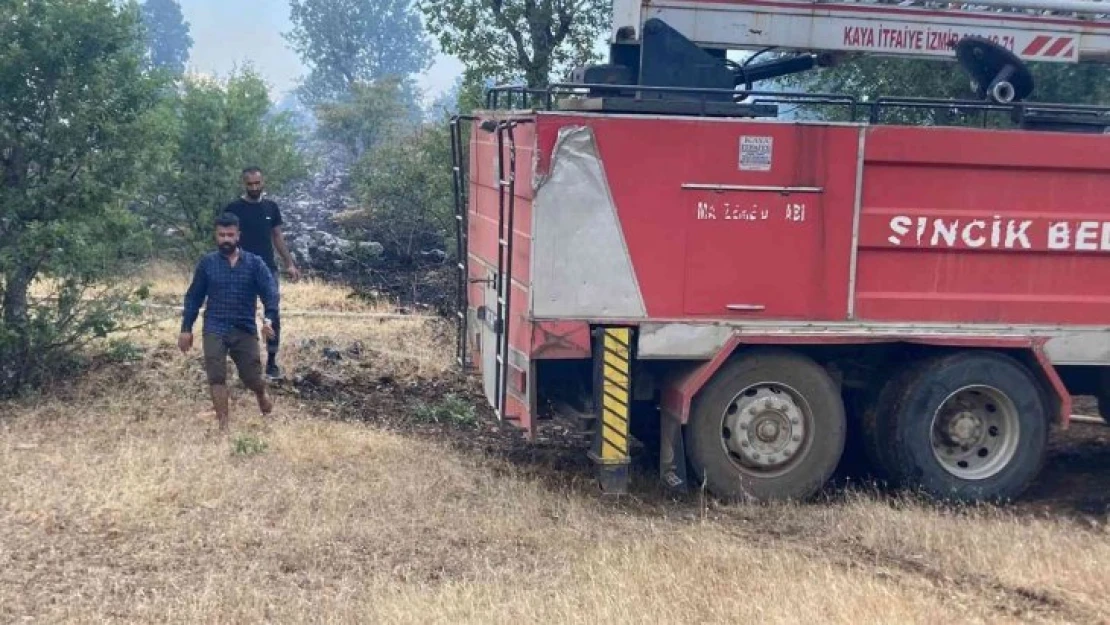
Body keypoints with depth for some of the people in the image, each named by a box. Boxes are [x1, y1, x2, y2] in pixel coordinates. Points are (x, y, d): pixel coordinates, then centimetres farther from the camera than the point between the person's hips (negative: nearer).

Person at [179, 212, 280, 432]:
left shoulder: (255, 263, -2)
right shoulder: (207, 263, 2)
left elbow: (270, 291, -11)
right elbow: (194, 297, 7)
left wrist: (269, 319, -28)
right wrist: (186, 328, 5)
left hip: (245, 329, 0)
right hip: (215, 330, 0)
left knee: (252, 377, 4)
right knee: (216, 378, -5)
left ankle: (262, 395, 39)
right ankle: (223, 424, 5)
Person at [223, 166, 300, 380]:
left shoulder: (271, 207, 6)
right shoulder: (233, 209, -3)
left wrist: (290, 263, 6)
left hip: (269, 270, 3)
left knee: (274, 316, 0)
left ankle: (272, 362, 9)